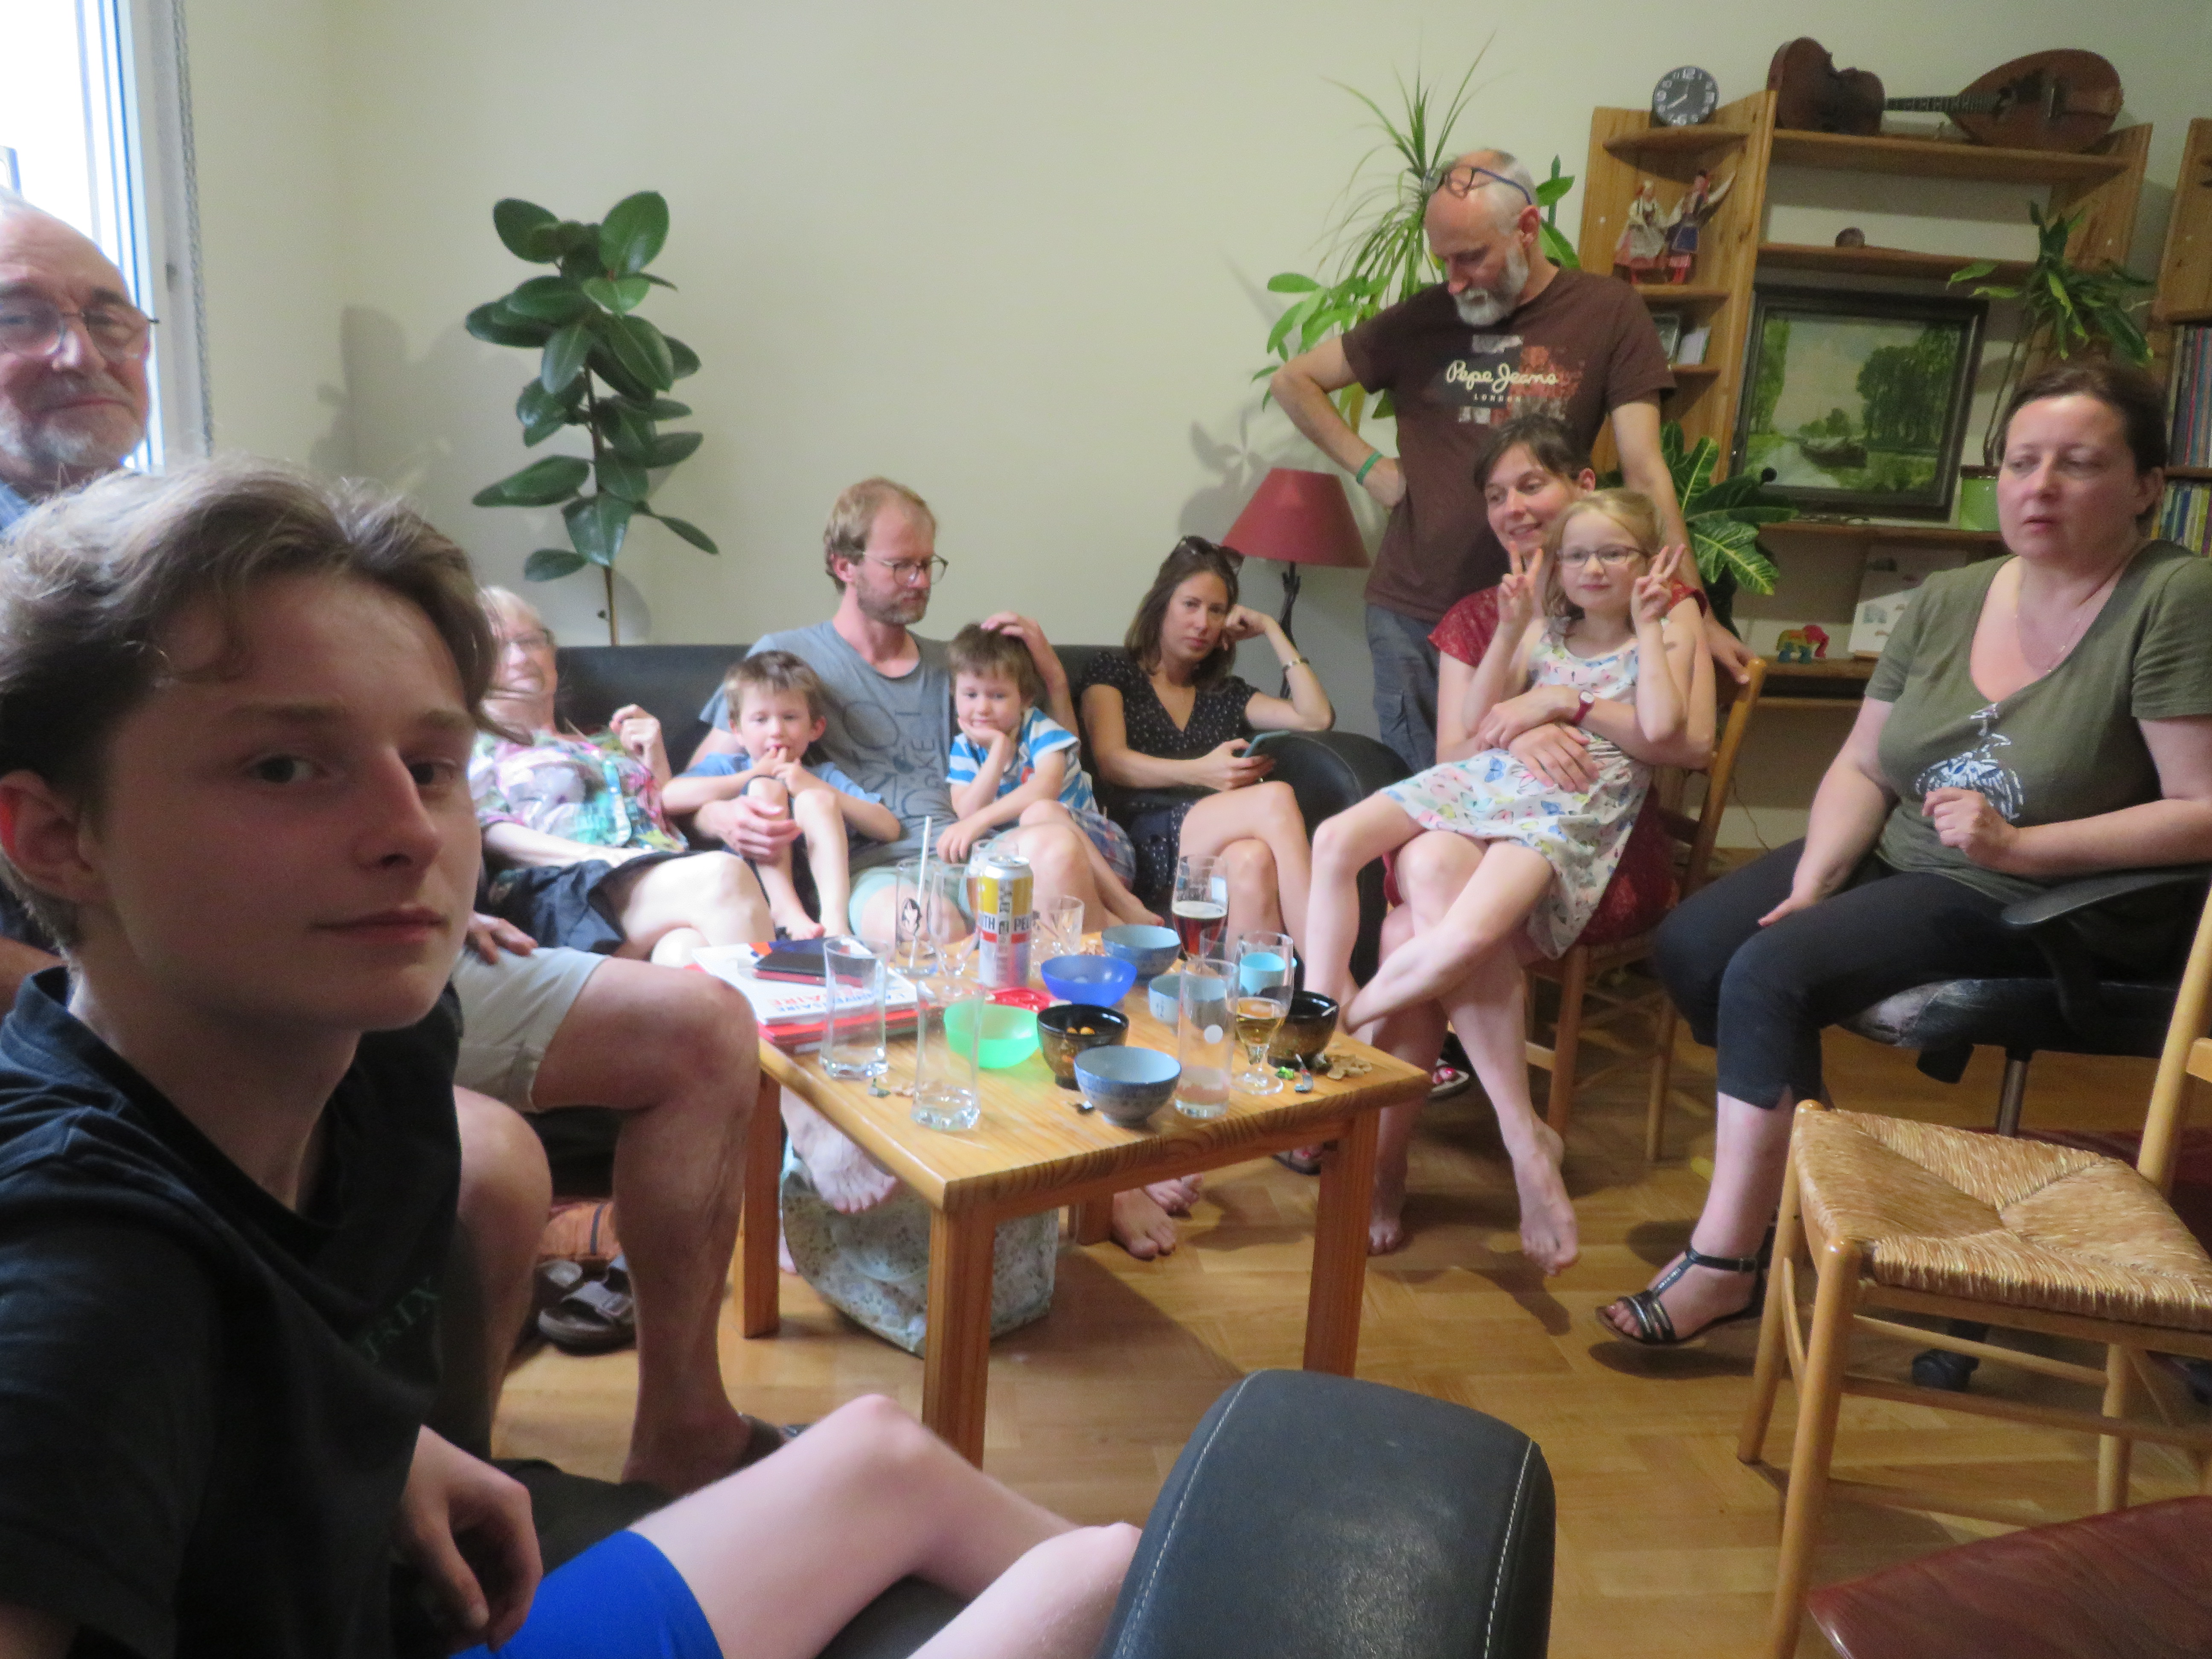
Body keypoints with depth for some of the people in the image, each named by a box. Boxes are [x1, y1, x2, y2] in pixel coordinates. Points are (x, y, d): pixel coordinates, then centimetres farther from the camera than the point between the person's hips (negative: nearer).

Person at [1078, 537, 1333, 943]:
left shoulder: (1226, 694, 30)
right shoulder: (1114, 672, 17)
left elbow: (1318, 717, 17)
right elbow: (1112, 763, -1)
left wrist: (1271, 630, 22)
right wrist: (1199, 773, -17)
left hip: (1220, 842, 4)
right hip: (1149, 845, -4)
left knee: (1252, 859, -36)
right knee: (1276, 798, -31)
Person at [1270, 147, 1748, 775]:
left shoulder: (1607, 312, 0)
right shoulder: (1422, 318, 4)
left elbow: (1644, 472, -4)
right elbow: (1294, 381, 13)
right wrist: (1370, 469, 1)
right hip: (1411, 614, 1)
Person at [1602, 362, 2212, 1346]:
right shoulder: (1946, 602, 5)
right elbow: (1863, 766, 5)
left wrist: (2020, 844, -25)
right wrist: (1812, 882, -11)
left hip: (2049, 907, -7)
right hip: (1898, 860, 7)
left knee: (1771, 973, -24)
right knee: (1690, 944, -6)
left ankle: (1725, 1263, -11)